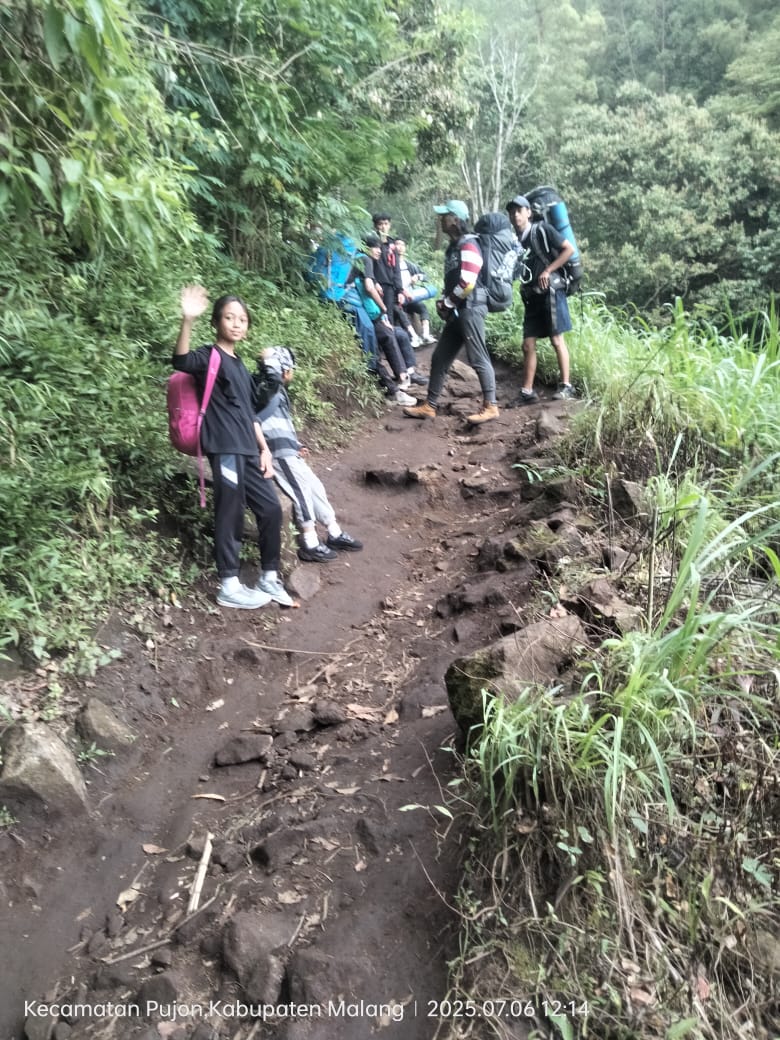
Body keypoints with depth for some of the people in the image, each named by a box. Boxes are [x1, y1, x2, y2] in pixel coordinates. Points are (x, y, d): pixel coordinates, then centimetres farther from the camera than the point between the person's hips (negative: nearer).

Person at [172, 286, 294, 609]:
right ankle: (229, 587, 7)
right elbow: (181, 361, -27)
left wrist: (264, 449, 17)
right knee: (231, 515, -5)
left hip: (247, 450, 8)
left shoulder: (238, 365, 20)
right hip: (225, 448, -8)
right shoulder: (209, 357, -3)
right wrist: (188, 320, -41)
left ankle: (269, 578, 23)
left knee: (271, 507, 10)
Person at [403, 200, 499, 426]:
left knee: (478, 359, -6)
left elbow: (467, 284, -22)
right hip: (457, 311, 10)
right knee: (440, 358, 10)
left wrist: (446, 303, -10)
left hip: (470, 310, -10)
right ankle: (429, 406, 16)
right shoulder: (454, 246, 17)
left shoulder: (468, 245, -13)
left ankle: (490, 407, 2)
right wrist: (444, 302, 8)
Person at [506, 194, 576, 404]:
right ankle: (527, 392, 6)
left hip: (550, 291, -6)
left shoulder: (542, 229, -5)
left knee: (557, 340, -3)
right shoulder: (514, 239, 10)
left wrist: (548, 271, -12)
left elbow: (569, 249, -6)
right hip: (530, 296, 6)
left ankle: (566, 386, 6)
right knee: (528, 345, 3)